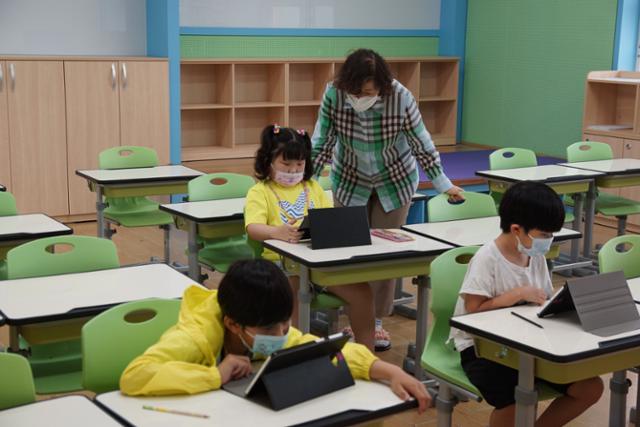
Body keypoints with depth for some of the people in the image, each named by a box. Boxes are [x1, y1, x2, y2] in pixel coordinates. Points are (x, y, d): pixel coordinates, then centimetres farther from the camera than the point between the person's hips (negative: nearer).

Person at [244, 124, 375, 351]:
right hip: (282, 261, -4)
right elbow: (253, 228, -13)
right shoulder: (260, 192, 4)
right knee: (294, 299, -34)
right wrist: (276, 232, -35)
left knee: (361, 291, -12)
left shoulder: (312, 187, 22)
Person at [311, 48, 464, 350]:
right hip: (349, 180, 1)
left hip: (395, 181, -1)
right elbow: (321, 143, -14)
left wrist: (443, 185, -10)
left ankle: (377, 321, 18)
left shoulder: (401, 98, -28)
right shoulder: (333, 94, -24)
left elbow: (421, 143, -15)